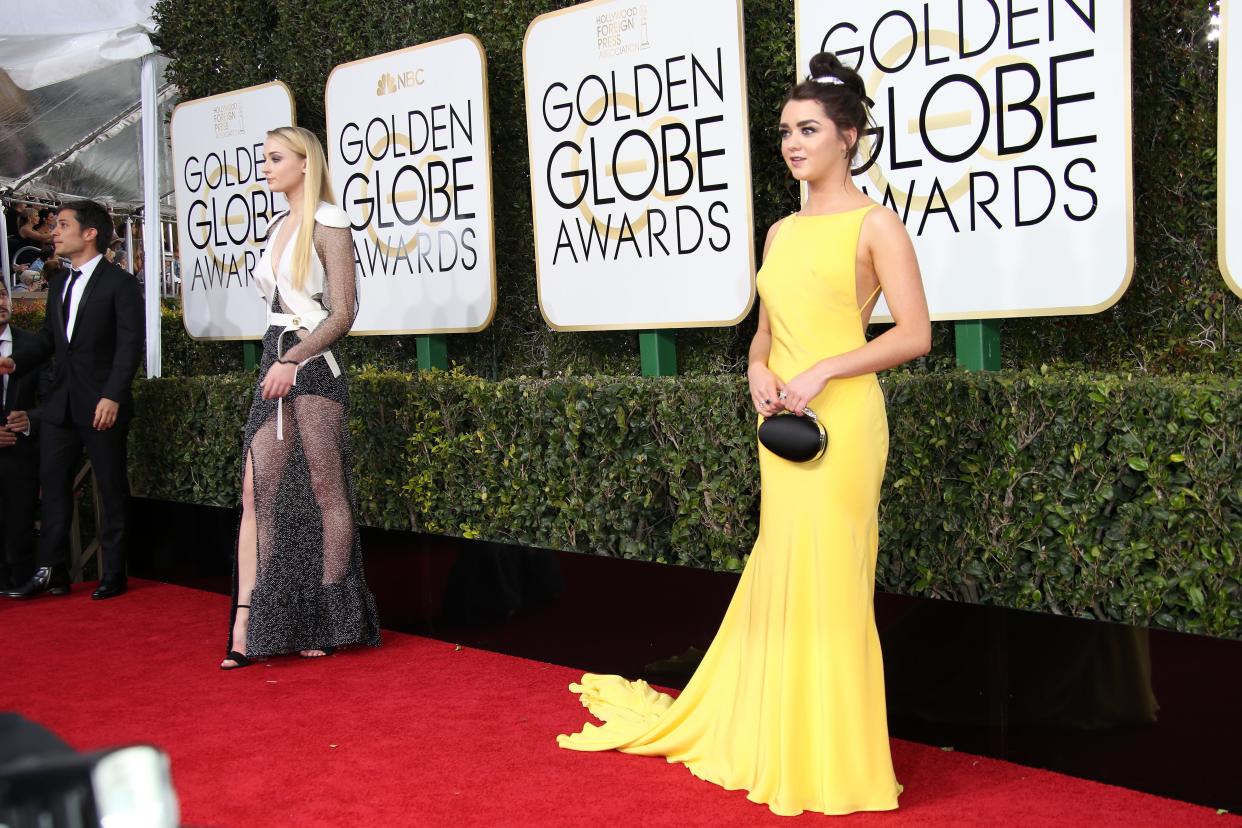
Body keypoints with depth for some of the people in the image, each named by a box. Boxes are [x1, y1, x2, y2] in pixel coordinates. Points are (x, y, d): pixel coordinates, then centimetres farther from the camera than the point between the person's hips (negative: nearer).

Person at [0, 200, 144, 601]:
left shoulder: (120, 283, -6)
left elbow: (129, 345, -12)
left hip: (101, 405, -7)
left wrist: (112, 395, -19)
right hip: (60, 403, 7)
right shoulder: (58, 286, 16)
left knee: (112, 488, 3)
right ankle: (52, 571, 11)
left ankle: (113, 574, 10)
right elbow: (47, 337, 17)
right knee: (53, 484, 6)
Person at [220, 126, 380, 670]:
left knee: (327, 494, 0)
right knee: (257, 491, -2)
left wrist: (293, 360, -18)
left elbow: (343, 313, -11)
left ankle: (328, 624, 8)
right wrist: (278, 362, 14)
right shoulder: (279, 227, 18)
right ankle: (247, 626, -4)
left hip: (313, 365, -7)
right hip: (275, 362, 7)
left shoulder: (328, 224, -4)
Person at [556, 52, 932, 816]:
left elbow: (914, 333, -10)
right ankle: (768, 732, 24)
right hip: (784, 421, 6)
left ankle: (830, 754, 10)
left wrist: (821, 373, -16)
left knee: (829, 579, -3)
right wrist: (760, 369, -1)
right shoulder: (783, 231, 15)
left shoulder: (874, 225, -4)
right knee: (778, 575, 11)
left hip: (841, 418, -6)